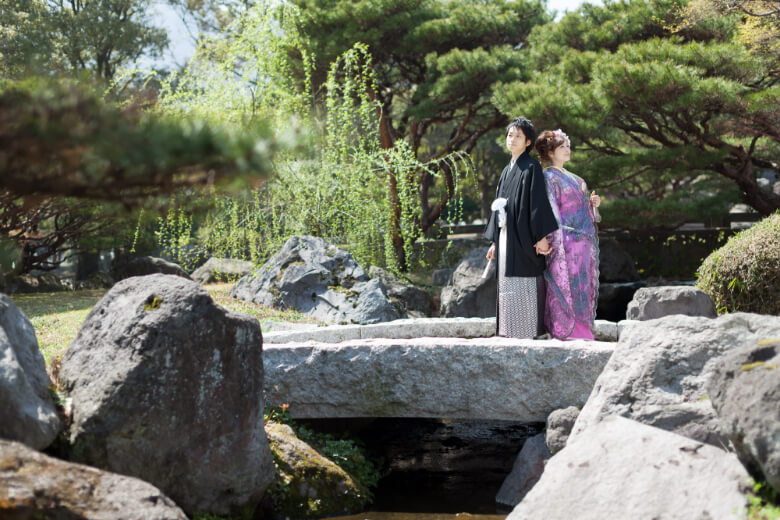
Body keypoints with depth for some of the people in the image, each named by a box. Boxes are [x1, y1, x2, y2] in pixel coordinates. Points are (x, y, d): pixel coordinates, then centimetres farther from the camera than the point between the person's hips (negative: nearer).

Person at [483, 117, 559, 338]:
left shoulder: (531, 167, -5)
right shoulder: (507, 170, 18)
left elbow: (539, 202, -12)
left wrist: (541, 236, -19)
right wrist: (494, 241, 17)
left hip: (523, 237, -8)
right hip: (506, 236, 8)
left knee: (524, 288, -8)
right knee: (508, 287, 7)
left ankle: (528, 334, -6)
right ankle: (511, 334, 10)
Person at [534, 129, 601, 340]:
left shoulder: (569, 176, 20)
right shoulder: (548, 176, -7)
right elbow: (550, 210, -14)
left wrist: (592, 203, 5)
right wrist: (555, 242, -21)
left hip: (584, 242, 9)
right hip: (567, 241, -9)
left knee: (583, 289, 8)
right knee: (567, 289, -9)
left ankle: (582, 334, 12)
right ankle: (567, 333, -7)